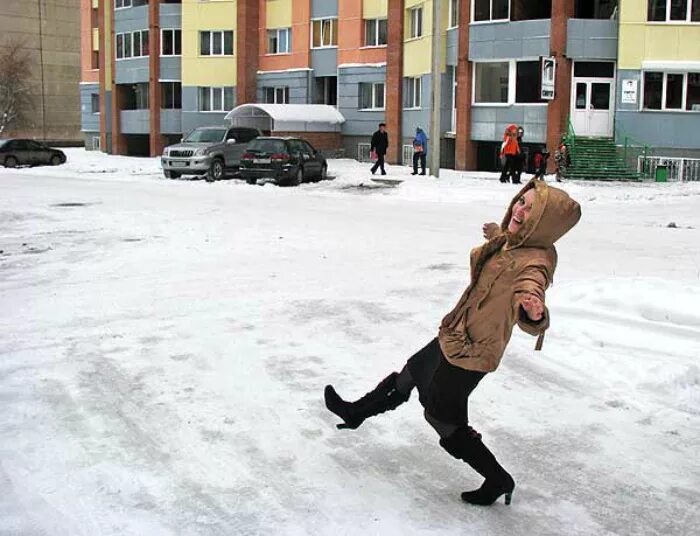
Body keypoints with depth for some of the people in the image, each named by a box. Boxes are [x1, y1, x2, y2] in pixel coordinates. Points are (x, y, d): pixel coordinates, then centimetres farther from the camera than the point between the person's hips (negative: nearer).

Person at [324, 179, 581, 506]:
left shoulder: (534, 264, -31)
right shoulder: (510, 242, -6)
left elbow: (530, 292, -49)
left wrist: (534, 314, -69)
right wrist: (497, 235, 36)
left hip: (470, 353, -9)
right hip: (454, 336, 9)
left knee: (442, 417, 7)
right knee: (411, 374, 28)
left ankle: (499, 480, 21)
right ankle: (356, 413, 52)